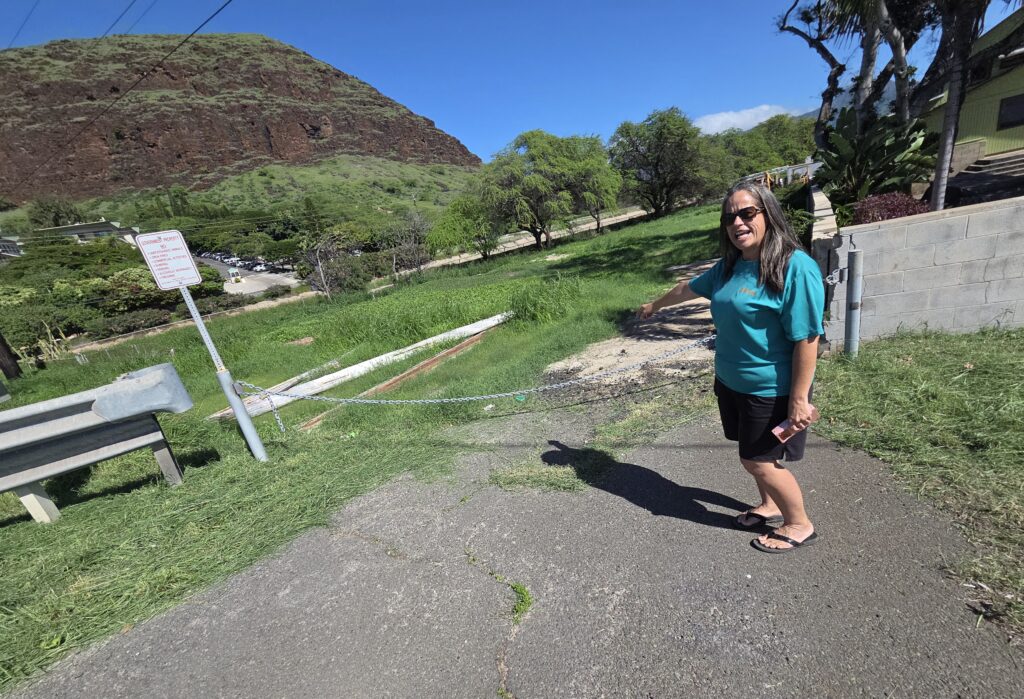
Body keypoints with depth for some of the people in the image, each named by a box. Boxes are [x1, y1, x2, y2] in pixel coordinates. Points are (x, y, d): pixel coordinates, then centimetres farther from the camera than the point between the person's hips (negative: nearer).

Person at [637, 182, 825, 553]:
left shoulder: (795, 267, -22)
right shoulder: (729, 266, 2)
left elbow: (807, 339, -22)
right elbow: (689, 288, 19)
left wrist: (799, 399, -21)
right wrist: (656, 304, 33)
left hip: (771, 390, -7)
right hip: (731, 382, 7)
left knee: (759, 460, 6)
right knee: (753, 454, 21)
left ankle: (800, 525, 31)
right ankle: (770, 506, 45)